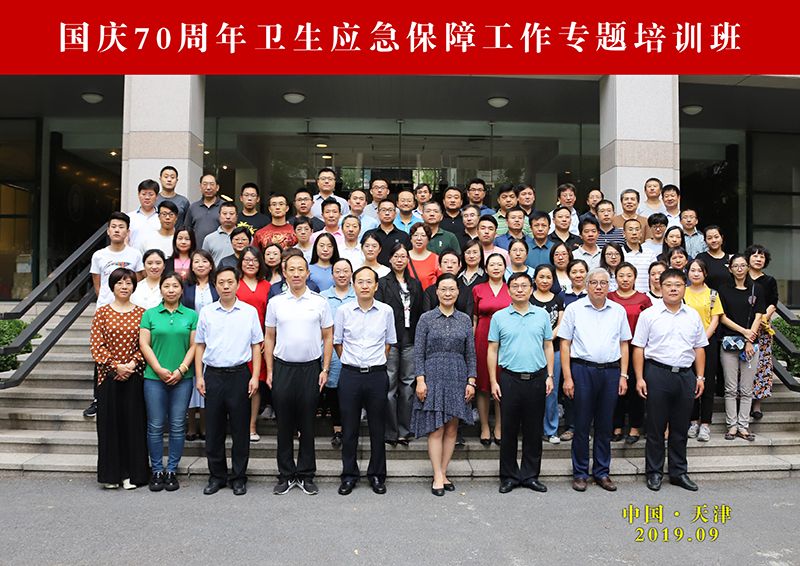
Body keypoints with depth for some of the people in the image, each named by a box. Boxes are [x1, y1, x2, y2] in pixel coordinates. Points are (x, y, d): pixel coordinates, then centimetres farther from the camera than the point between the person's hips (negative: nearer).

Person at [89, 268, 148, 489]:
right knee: (109, 423, 4)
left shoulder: (141, 313, 4)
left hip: (134, 376, 0)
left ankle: (132, 473, 12)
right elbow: (96, 346, -2)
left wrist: (132, 364, -12)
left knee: (134, 422, 3)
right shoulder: (102, 312, 3)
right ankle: (111, 474, 15)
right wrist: (116, 365, -11)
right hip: (109, 376, 0)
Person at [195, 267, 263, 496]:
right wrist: (199, 377, 3)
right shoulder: (206, 312, 6)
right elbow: (199, 346, 10)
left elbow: (256, 346, 4)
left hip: (239, 374, -1)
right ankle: (217, 476, 21)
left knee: (240, 429, 4)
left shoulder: (249, 312, 2)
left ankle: (239, 477, 16)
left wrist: (255, 376, -4)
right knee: (213, 429, 7)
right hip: (213, 375, 2)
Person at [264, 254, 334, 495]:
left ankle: (306, 475, 17)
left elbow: (328, 337, 4)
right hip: (283, 368, 1)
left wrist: (325, 369, -2)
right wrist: (269, 371, 3)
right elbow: (269, 338, 8)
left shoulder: (320, 302, 1)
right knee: (284, 425, 7)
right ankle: (286, 475, 18)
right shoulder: (275, 303, 4)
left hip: (310, 368, -1)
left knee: (307, 424, 6)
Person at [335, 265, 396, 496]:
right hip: (350, 374, 0)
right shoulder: (343, 310, 0)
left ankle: (377, 474, 22)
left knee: (377, 427, 8)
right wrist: (351, 362, 9)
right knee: (349, 427, 7)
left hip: (377, 374, 0)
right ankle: (349, 475, 20)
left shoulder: (386, 311, 0)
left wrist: (376, 362, 9)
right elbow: (337, 342, 10)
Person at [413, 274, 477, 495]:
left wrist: (471, 381, 2)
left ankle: (443, 473, 16)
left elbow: (470, 354, 9)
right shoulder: (426, 318, 1)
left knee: (452, 428, 6)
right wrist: (420, 380, -9)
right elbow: (418, 352, -2)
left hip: (458, 378, 3)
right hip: (434, 376, -3)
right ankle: (438, 477, 3)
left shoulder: (465, 320, 8)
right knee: (436, 428, -3)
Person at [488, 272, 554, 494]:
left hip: (537, 379, 1)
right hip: (510, 379, -1)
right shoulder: (499, 317, 2)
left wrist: (550, 376, 3)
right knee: (509, 430, 5)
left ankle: (530, 475, 20)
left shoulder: (542, 315, 6)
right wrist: (493, 381, -2)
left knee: (534, 430, 8)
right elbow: (492, 350, 3)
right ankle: (509, 476, 17)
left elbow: (548, 346, 10)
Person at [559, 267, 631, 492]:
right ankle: (579, 473, 14)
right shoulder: (574, 309, 1)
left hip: (611, 372, 3)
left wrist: (623, 375, 5)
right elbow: (565, 345, -1)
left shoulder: (618, 311, 9)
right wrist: (567, 377, -6)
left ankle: (601, 472, 21)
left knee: (605, 425, 10)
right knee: (582, 424, 3)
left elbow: (624, 345, 12)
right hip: (583, 370, -3)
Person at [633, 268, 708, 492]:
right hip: (657, 373, -3)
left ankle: (678, 472, 23)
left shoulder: (693, 316, 10)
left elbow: (699, 348, 14)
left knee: (680, 428, 11)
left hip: (685, 375, 3)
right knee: (655, 427, 4)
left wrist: (700, 377, 7)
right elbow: (638, 348, -3)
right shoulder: (649, 315, -1)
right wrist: (639, 378, -8)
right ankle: (654, 473, 15)